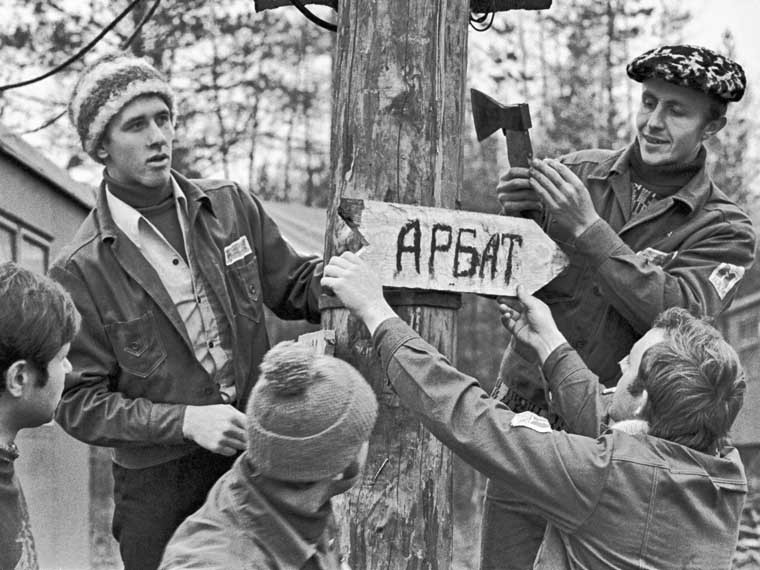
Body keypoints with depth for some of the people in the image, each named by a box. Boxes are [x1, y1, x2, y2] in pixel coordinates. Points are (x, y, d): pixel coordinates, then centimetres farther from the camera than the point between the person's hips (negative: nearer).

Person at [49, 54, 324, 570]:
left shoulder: (231, 207, 2)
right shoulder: (80, 270, -10)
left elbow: (295, 287, 11)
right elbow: (79, 402, -9)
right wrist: (184, 420, -20)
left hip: (261, 457, 3)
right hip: (160, 488, -3)